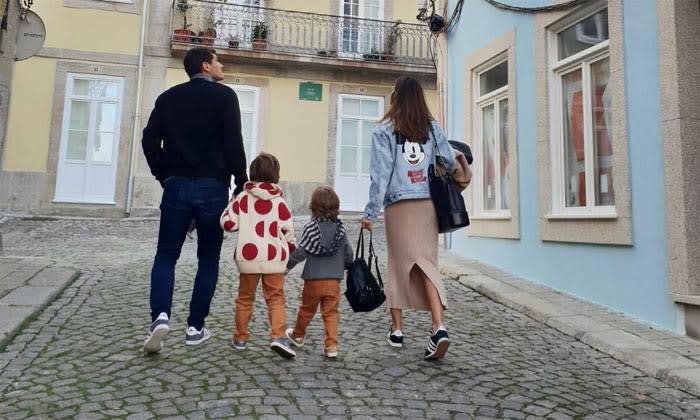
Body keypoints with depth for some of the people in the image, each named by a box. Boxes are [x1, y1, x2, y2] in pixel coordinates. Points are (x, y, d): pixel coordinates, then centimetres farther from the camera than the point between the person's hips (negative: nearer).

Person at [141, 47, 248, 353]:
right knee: (208, 260, 8)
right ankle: (195, 328, 12)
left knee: (165, 256, 9)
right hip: (212, 187, -3)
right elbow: (234, 143, -8)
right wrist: (241, 184, -2)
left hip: (176, 185, 3)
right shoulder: (224, 95, 0)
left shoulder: (169, 97, 13)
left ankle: (160, 317, -9)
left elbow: (150, 139, 7)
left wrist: (164, 175, 14)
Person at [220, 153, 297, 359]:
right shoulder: (279, 202, -1)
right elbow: (288, 230, -1)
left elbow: (227, 223, -2)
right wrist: (291, 248, 15)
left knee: (245, 298, 16)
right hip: (273, 257, -1)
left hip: (247, 256, 2)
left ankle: (240, 338, 24)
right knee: (275, 298, 5)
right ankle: (278, 336, -10)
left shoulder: (242, 198, 1)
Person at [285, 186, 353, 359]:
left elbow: (301, 252, -14)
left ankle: (298, 335, 38)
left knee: (307, 309, 17)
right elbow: (348, 253, 7)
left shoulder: (311, 227, -10)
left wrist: (288, 265, 0)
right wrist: (346, 266, 27)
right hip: (334, 279, 2)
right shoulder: (340, 228, 2)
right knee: (331, 312, 7)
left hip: (313, 278, -2)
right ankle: (331, 345, 1)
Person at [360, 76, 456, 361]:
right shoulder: (432, 128, 7)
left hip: (399, 206, -2)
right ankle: (438, 327, -12)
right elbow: (450, 163, 9)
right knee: (427, 263, 4)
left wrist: (370, 212, -3)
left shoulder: (385, 131, -1)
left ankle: (396, 329, 19)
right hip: (427, 205, 2)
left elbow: (380, 174, -6)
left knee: (398, 264, 10)